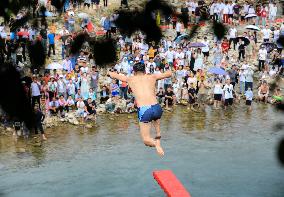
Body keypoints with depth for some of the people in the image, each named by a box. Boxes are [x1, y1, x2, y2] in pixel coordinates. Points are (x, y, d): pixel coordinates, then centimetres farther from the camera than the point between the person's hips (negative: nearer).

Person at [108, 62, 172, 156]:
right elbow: (169, 73, 30)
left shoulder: (130, 79, 16)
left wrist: (110, 72, 52)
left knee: (146, 140, 10)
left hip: (143, 110, -2)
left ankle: (156, 143, -19)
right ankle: (158, 136, 25)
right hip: (156, 108, 2)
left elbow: (113, 75, 30)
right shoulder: (152, 77, 17)